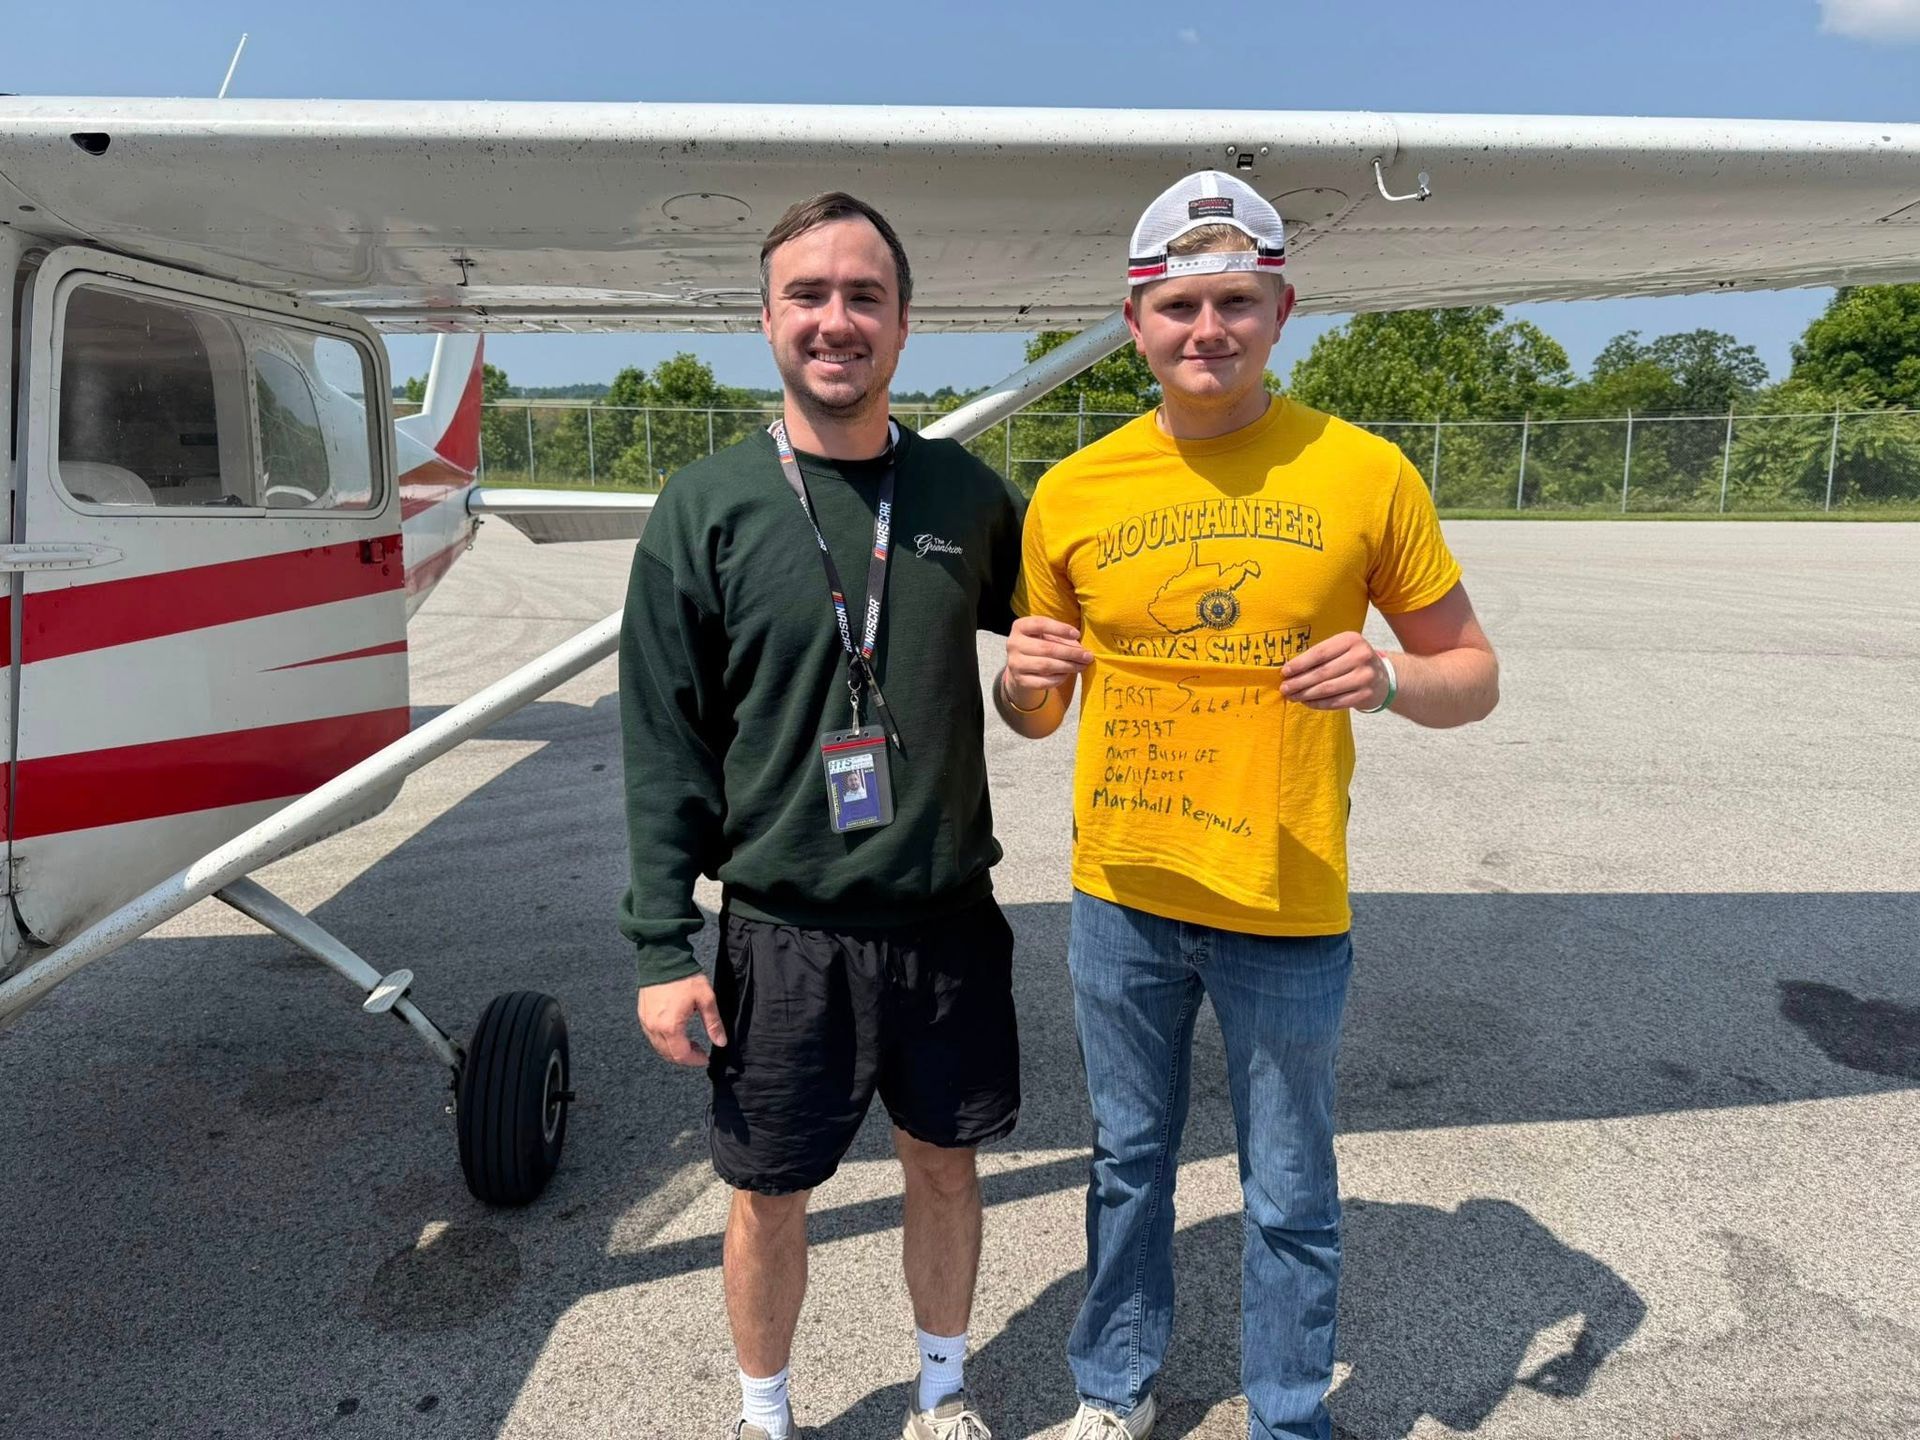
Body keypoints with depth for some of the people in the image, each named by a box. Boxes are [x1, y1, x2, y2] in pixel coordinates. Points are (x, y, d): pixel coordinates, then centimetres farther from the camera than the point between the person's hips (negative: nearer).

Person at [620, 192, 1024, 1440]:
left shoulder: (967, 493, 0)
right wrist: (664, 946, -7)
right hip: (783, 929, -2)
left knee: (945, 1162, 18)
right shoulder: (707, 508, -7)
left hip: (949, 916, 3)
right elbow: (664, 743, -6)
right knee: (771, 1194, 14)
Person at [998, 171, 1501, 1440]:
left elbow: (1473, 672, 1)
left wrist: (1392, 680, -21)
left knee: (1290, 1195, 15)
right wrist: (1024, 680, -16)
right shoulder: (1074, 491, -1)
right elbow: (1035, 714, 8)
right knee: (1129, 1160, 21)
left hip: (1287, 908, -2)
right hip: (1121, 897, 2)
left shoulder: (1362, 472, -7)